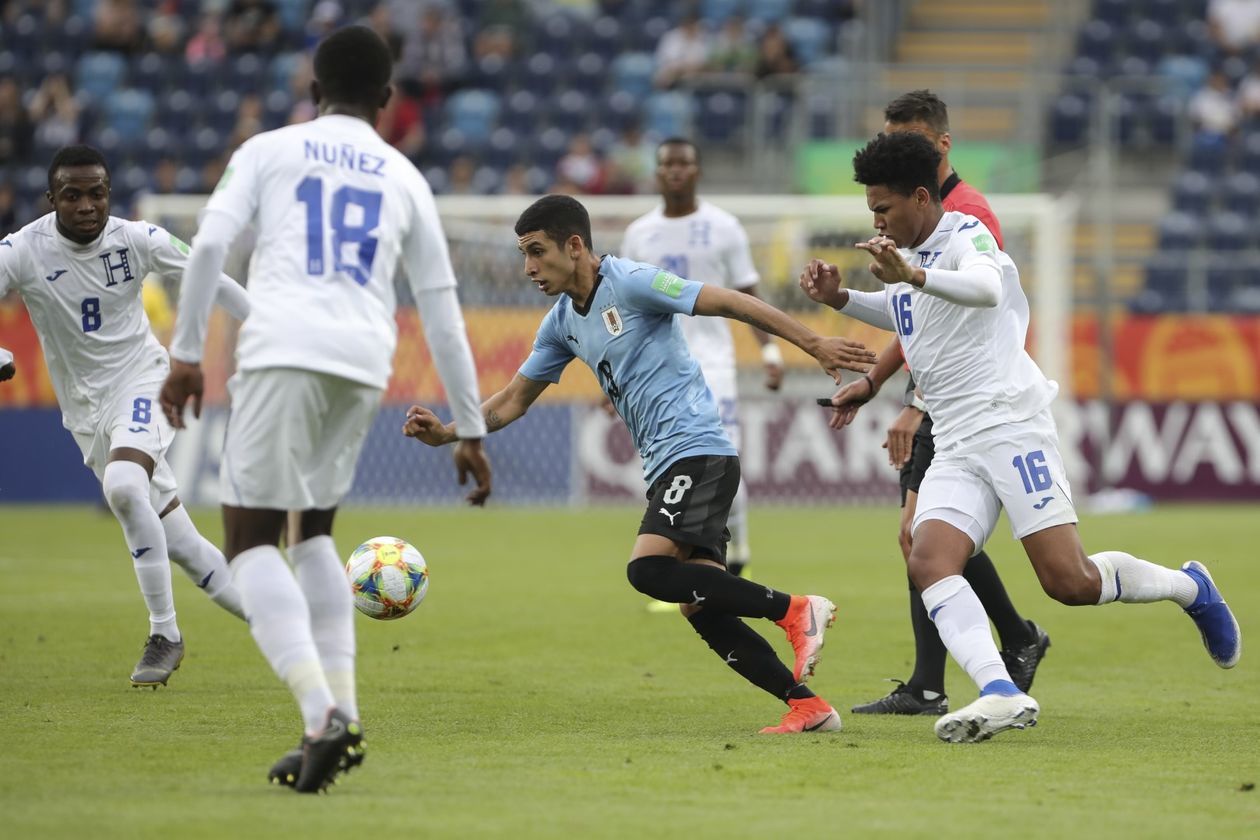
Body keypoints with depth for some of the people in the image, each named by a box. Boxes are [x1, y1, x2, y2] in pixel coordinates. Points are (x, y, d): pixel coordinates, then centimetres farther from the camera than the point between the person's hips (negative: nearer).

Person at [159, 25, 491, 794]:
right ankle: (342, 719, 11)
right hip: (365, 365, 4)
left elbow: (211, 242, -2)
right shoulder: (405, 179, 22)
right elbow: (443, 312, 20)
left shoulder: (270, 150, 15)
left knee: (253, 537, 1)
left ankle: (323, 712, -20)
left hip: (283, 354, -4)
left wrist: (186, 351, 1)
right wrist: (471, 431, 24)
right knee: (315, 530, 23)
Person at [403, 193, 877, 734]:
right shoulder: (563, 324, 17)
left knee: (648, 568, -26)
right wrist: (445, 433, 9)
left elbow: (732, 303, -11)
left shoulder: (629, 283, -8)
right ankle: (808, 706, -3)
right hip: (666, 466, 8)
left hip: (695, 450, -8)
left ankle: (794, 610, -20)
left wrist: (813, 344, -16)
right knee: (701, 610, -2)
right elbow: (513, 401, 24)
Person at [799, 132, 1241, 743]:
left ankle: (1190, 588, 14)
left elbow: (986, 286, -30)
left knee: (1070, 582, -14)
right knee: (928, 561, -19)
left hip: (1010, 423, -8)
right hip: (953, 447, 8)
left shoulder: (965, 233, -6)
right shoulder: (906, 253, 20)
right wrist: (839, 299, 24)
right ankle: (1000, 693, -33)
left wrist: (913, 275, -46)